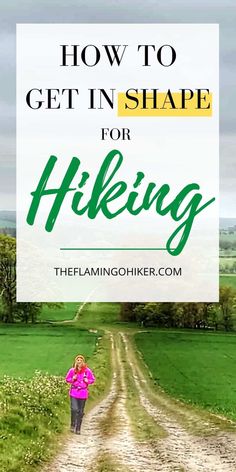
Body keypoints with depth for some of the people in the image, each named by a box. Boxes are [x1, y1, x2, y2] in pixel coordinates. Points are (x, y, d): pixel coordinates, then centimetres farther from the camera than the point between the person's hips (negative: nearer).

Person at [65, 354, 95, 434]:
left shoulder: (87, 371, -3)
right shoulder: (72, 370, -3)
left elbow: (92, 379, 9)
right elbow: (67, 379, 8)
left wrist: (87, 381, -11)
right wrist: (72, 379, -11)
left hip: (83, 393, 1)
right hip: (74, 392, -1)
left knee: (80, 411, 7)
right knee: (74, 409, -17)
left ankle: (78, 428, 19)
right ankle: (72, 425, 4)